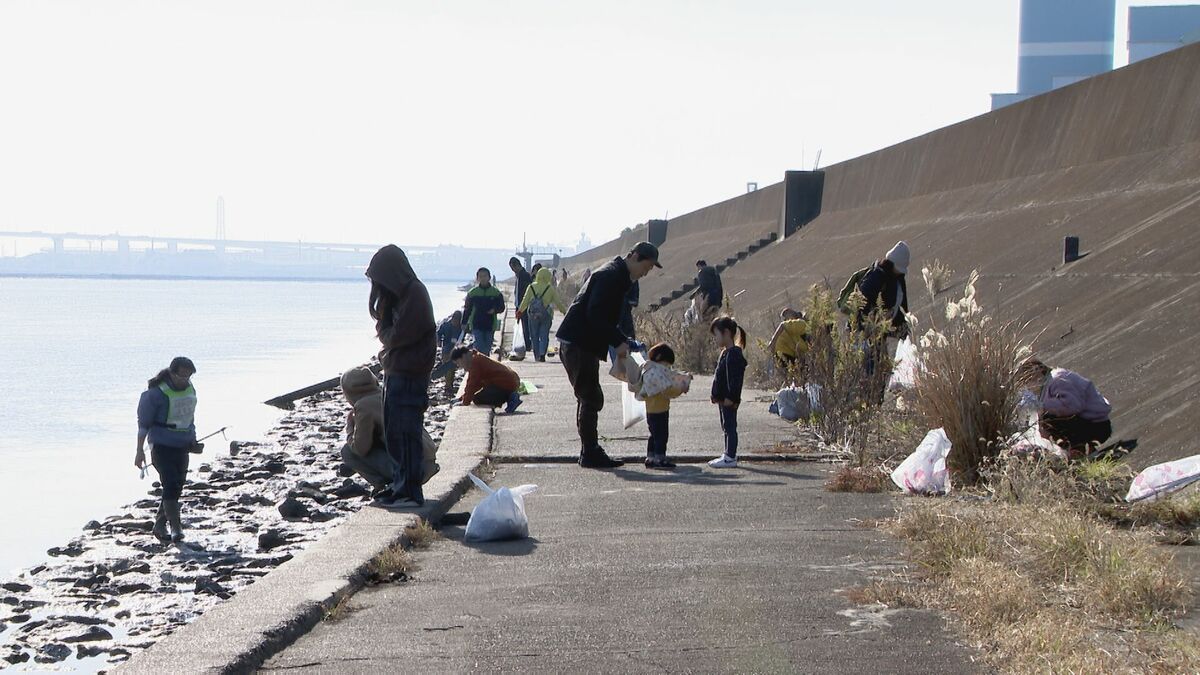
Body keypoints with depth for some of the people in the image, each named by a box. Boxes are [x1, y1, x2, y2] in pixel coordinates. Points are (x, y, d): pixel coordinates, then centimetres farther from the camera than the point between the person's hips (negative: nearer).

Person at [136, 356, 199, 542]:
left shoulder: (190, 389, 5)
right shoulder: (157, 392, -15)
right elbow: (144, 422, -10)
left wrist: (193, 441, 15)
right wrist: (140, 451, -10)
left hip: (182, 447, 7)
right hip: (162, 446, -7)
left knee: (176, 488, 9)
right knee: (170, 485, -15)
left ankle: (159, 525, 21)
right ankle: (176, 527, -14)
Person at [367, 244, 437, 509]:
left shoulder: (414, 294, -15)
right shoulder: (399, 293, 14)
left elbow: (398, 336, -19)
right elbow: (385, 329, 16)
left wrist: (384, 332, 0)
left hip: (409, 376, -10)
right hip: (394, 373, 10)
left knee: (405, 433, -6)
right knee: (393, 434, 14)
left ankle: (410, 492, -3)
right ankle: (400, 486, 23)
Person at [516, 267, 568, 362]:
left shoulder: (531, 287, 0)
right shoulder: (551, 288, -2)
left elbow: (525, 301, 2)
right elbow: (558, 302, 2)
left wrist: (520, 311, 16)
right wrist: (565, 311, 16)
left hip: (533, 315, 1)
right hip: (546, 315, -1)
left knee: (534, 336, 11)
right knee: (544, 336, 3)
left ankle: (537, 356, 11)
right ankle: (542, 353, -17)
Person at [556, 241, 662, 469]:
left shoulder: (618, 277, 18)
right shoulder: (610, 276, -14)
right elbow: (595, 315, -23)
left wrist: (623, 340, 12)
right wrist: (618, 342, -21)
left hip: (584, 345, 11)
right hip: (578, 345, -11)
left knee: (589, 398, 13)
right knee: (591, 398, -8)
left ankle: (590, 452, 18)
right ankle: (590, 454, -6)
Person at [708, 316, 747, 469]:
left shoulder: (733, 354, -18)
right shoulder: (726, 353, 15)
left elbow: (735, 378, -23)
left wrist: (730, 398, -25)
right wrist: (717, 396, 20)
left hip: (729, 400, -11)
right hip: (723, 399, 11)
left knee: (730, 427, -6)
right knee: (727, 427, 16)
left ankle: (730, 458, -2)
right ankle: (728, 455, 24)